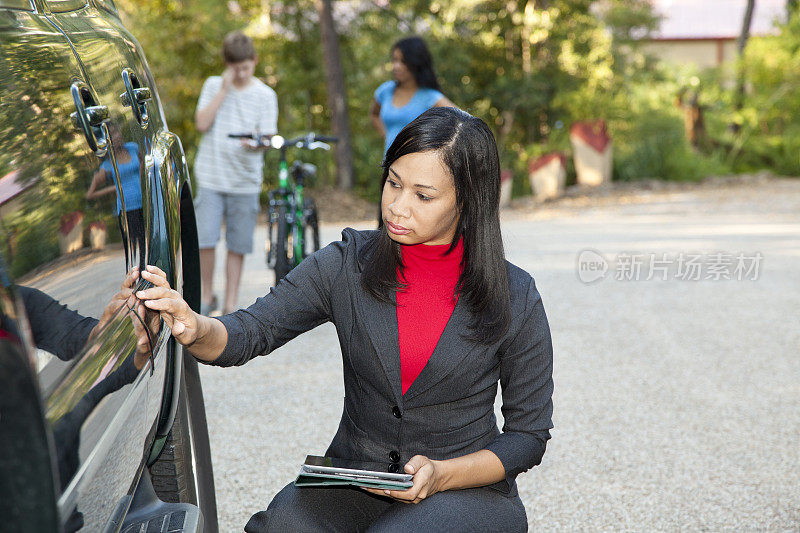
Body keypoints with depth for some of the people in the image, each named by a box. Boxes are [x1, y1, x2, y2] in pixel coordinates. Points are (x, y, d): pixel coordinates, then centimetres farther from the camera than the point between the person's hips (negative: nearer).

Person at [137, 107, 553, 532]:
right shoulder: (347, 265, -1)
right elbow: (250, 332, -9)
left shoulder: (514, 298, -6)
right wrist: (195, 330, -32)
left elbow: (529, 433, 0)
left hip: (467, 491, -1)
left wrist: (441, 474, -16)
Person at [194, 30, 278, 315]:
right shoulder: (213, 85, 6)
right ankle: (207, 297, 10)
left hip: (245, 181, 0)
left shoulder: (265, 95, 4)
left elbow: (266, 138, -1)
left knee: (237, 246, 3)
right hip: (211, 177, 0)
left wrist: (256, 144, -25)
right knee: (205, 240, -10)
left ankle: (230, 305, 13)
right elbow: (202, 123, -6)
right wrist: (224, 90, -9)